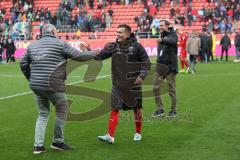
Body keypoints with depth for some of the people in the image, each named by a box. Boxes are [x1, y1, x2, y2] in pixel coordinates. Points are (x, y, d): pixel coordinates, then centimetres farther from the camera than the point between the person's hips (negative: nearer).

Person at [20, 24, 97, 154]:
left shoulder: (33, 45, 13)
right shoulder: (60, 44, -4)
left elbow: (23, 64, 15)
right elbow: (80, 56, -3)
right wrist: (95, 53, 12)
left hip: (35, 86, 6)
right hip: (53, 86, -6)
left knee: (43, 114, 17)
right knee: (62, 110, 13)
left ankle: (38, 145, 11)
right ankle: (57, 141, 18)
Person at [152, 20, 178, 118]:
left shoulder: (173, 35, -8)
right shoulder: (161, 36, 15)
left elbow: (173, 41, -33)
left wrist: (163, 40, -51)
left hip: (170, 67, -7)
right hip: (160, 66, 7)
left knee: (172, 90, 2)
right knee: (156, 88, 3)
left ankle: (173, 110, 13)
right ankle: (160, 109, 13)